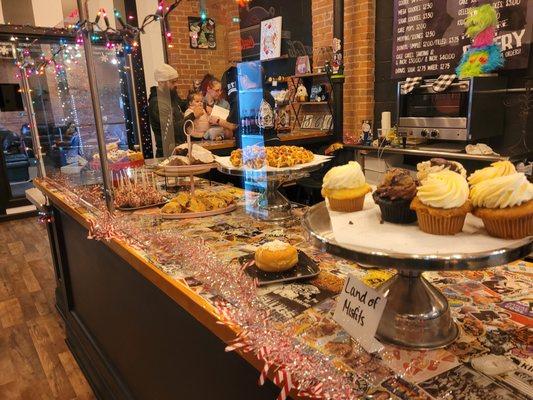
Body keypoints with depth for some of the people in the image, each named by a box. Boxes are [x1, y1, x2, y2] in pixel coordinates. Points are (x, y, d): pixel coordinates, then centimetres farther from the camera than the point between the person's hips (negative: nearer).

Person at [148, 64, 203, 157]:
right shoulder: (157, 103, -20)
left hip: (179, 148, 9)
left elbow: (182, 105, 29)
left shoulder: (171, 95, 8)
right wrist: (193, 115, -25)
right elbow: (173, 129, -28)